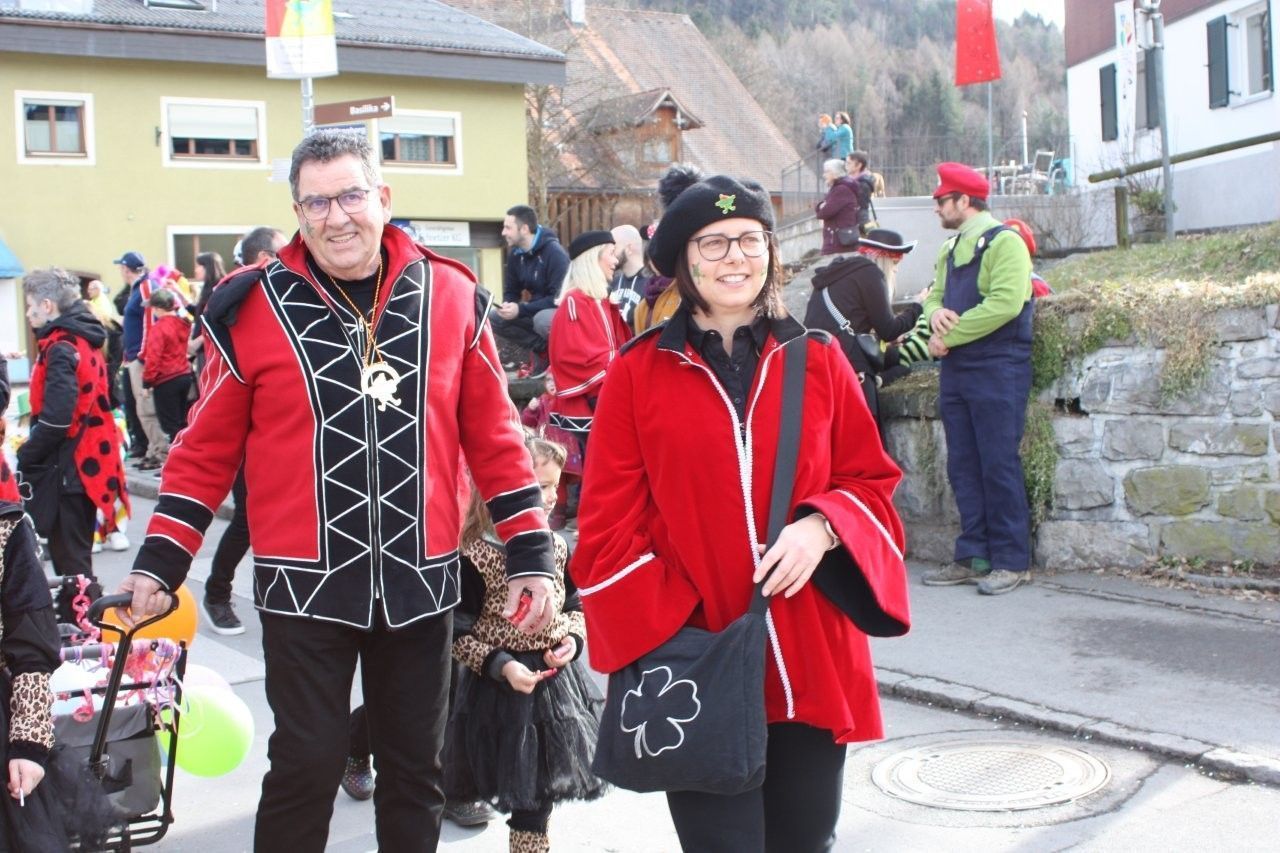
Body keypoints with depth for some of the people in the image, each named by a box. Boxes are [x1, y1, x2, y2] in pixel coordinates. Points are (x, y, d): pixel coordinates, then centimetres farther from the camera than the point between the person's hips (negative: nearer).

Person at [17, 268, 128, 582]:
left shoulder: (61, 349, -15)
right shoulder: (84, 342, 12)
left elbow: (55, 419, -22)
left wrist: (24, 458, -11)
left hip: (68, 469, -9)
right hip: (89, 461, 9)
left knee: (69, 559, -3)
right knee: (77, 554, 16)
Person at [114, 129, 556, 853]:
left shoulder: (452, 297, 0)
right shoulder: (255, 308, -4)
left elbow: (494, 437, 3)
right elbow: (207, 451, 2)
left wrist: (531, 557, 1)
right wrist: (160, 564, -3)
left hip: (422, 584, 2)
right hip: (306, 585, -2)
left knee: (416, 767, 15)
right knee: (308, 765, 5)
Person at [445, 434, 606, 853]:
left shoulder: (556, 547, 3)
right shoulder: (476, 555, -14)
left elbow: (575, 605, 14)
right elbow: (459, 632, -12)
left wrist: (573, 639, -5)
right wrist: (501, 666, -20)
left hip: (557, 676, 5)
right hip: (503, 683, -5)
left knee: (545, 778, 14)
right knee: (522, 786, 3)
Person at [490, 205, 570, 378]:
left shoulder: (554, 253, -21)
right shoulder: (515, 254, 1)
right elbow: (511, 292, 9)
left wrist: (521, 310, -31)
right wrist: (507, 306, -17)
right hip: (536, 311, 7)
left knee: (542, 320, -39)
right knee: (495, 318, -10)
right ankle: (543, 349, -4)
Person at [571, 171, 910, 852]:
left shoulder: (818, 360, 6)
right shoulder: (638, 371, -1)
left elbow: (872, 481, 10)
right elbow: (609, 525, -1)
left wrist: (821, 527, -12)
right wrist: (660, 640, -11)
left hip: (811, 662, 3)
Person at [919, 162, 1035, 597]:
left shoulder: (1004, 242, -9)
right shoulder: (950, 249, 19)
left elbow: (1005, 304, -20)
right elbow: (936, 295, 20)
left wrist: (949, 337, -15)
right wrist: (935, 312, -6)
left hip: (997, 370, -8)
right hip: (956, 369, 8)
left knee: (999, 466, -5)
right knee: (963, 467, 8)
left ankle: (1011, 561, 2)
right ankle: (973, 557, 15)